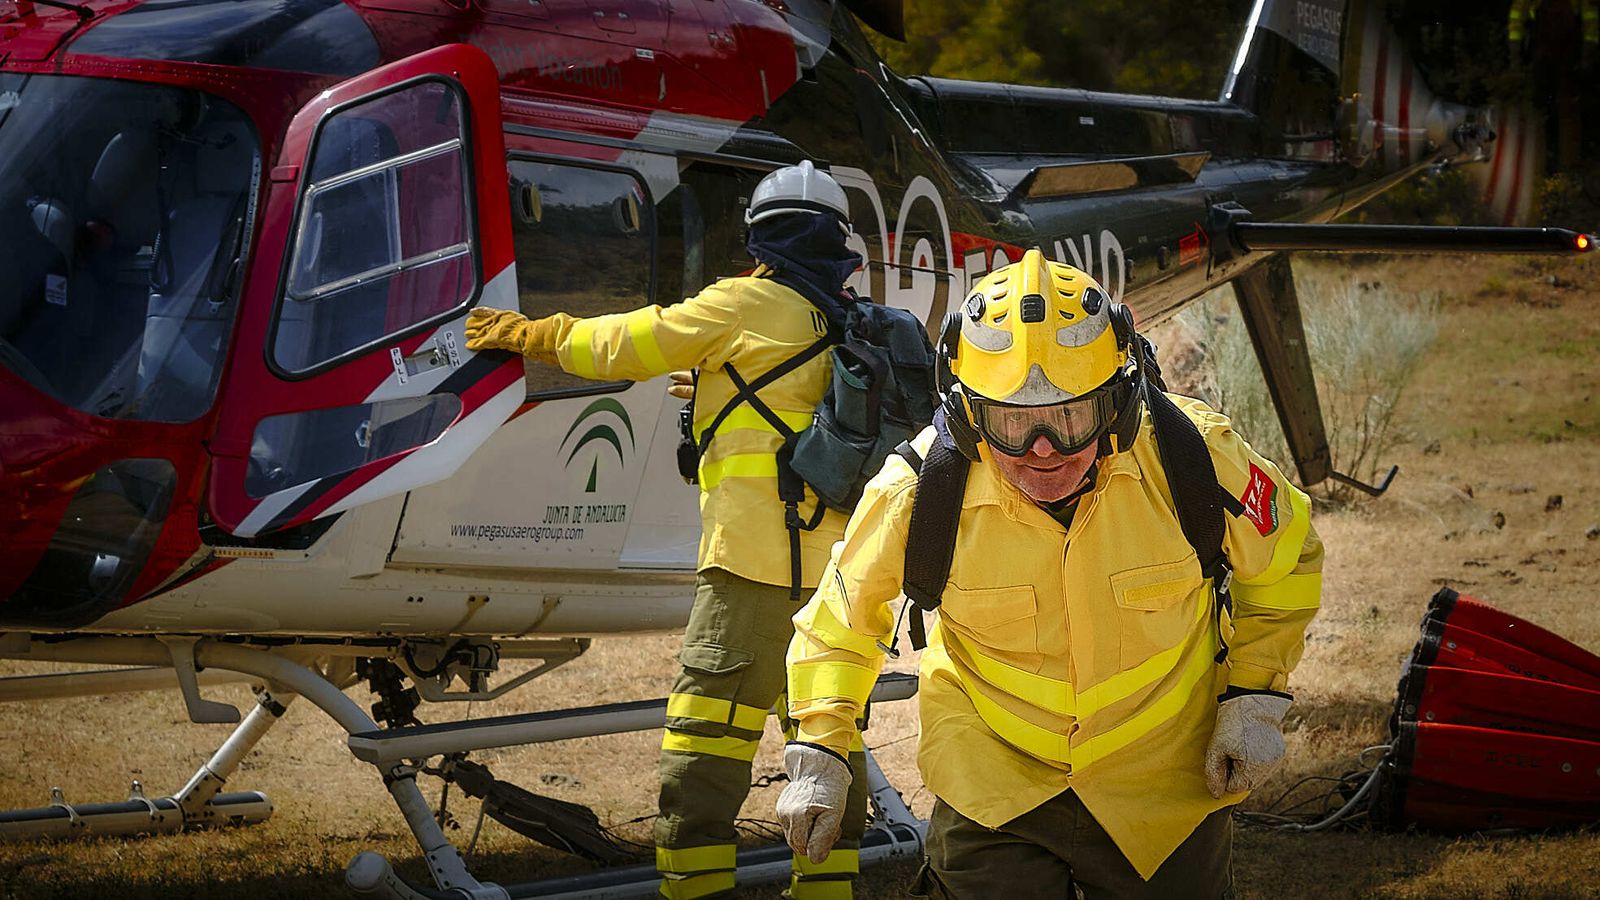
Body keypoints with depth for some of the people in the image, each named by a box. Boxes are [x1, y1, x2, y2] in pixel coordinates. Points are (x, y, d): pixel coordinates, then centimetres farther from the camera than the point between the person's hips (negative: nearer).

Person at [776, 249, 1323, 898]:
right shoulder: (919, 490, -20)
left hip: (1161, 785, 1)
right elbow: (842, 616, -1)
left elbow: (1285, 559, 1)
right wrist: (818, 752, -6)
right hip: (993, 789, -1)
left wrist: (1257, 696, -4)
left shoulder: (1195, 460, -20)